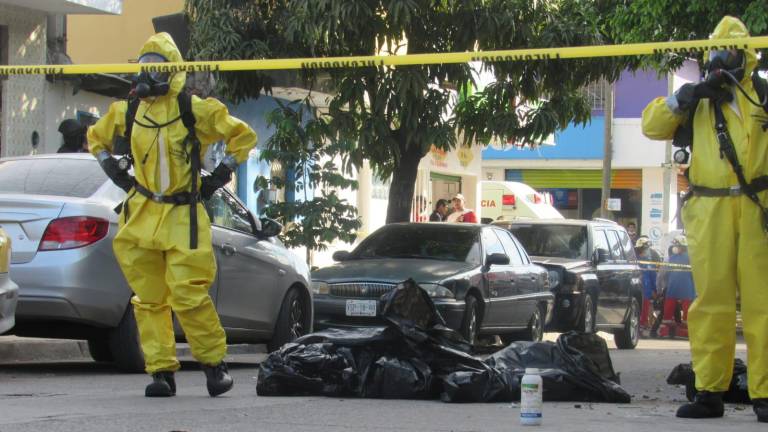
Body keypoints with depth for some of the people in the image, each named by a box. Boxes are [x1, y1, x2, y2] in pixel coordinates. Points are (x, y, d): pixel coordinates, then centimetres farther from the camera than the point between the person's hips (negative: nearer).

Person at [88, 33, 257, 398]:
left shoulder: (196, 111, -3)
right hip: (140, 215, 4)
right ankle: (161, 371, 8)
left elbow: (244, 136, 7)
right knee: (148, 299, 2)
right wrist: (112, 169, 15)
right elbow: (96, 137, 28)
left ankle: (214, 362, 6)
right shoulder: (127, 111, 9)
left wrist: (221, 175, 3)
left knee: (188, 295, -11)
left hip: (184, 217, -4)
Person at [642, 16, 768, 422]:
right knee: (711, 303, 2)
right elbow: (652, 125, 8)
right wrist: (683, 97, -5)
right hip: (710, 213, 2)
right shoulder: (697, 101, 16)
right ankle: (709, 392, 6)